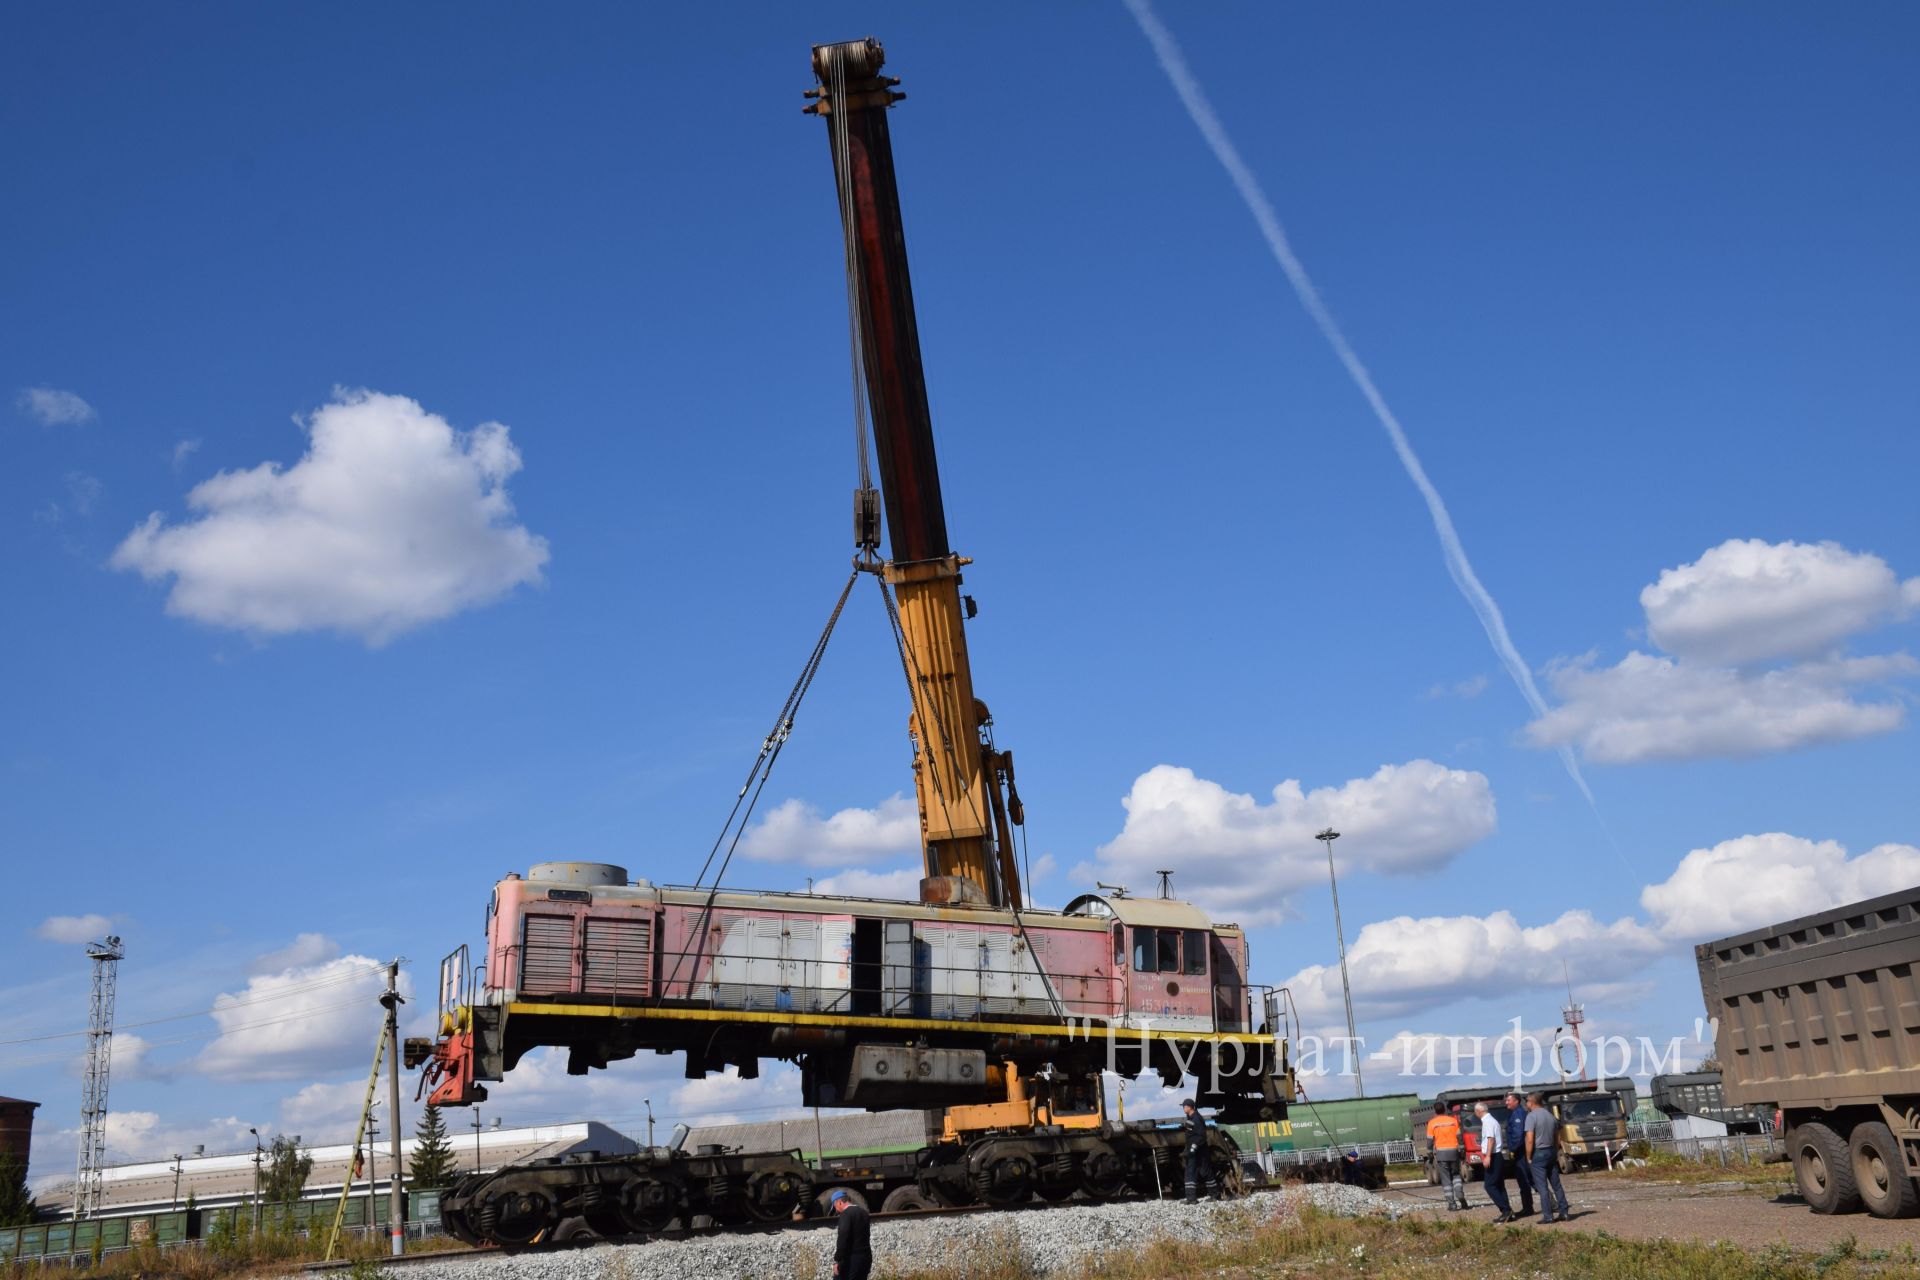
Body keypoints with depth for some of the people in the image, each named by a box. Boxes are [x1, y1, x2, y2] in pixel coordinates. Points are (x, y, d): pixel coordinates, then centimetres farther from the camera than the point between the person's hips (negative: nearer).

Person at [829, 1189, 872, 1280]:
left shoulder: (846, 1214, -11)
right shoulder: (864, 1212, 16)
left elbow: (842, 1239, -18)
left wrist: (837, 1260, -16)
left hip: (851, 1258, -8)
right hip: (866, 1257, 8)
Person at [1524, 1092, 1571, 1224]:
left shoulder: (1532, 1116, -14)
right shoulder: (1551, 1116, 10)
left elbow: (1530, 1140, -19)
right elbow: (1557, 1138, 15)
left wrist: (1528, 1157, -10)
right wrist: (1555, 1154, 21)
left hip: (1538, 1154, -7)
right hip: (1551, 1152, 7)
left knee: (1542, 1187, -3)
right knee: (1556, 1185, 13)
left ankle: (1548, 1216, -3)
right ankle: (1564, 1213, 14)